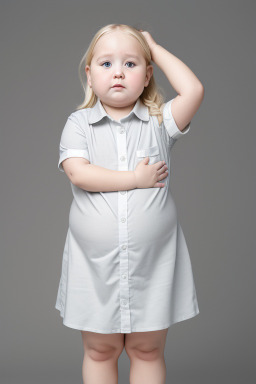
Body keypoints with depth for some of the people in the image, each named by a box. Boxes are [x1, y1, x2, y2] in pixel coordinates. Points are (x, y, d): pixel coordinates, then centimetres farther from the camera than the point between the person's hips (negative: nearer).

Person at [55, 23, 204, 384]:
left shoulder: (159, 121, 2)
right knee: (99, 350, 15)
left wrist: (155, 47, -2)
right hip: (94, 262, 0)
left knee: (148, 351, 14)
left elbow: (194, 90, -15)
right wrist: (137, 179, -15)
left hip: (153, 261, 0)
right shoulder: (78, 122, 1)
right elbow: (78, 173, -15)